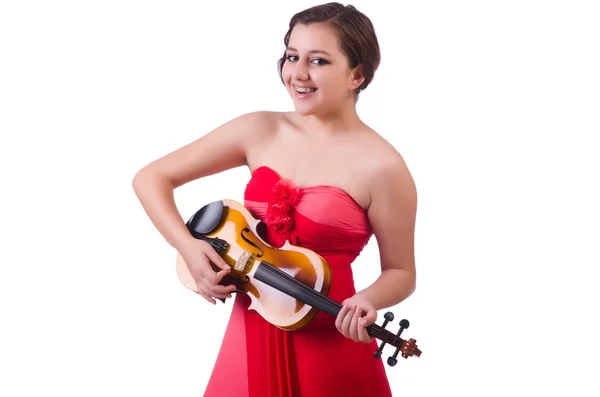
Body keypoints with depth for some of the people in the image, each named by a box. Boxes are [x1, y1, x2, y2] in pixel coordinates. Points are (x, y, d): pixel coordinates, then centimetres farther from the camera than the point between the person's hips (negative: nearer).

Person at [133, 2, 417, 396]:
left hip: (330, 347, -3)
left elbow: (401, 273, -3)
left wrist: (367, 300, -24)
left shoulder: (380, 166, -13)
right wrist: (187, 247, -10)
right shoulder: (260, 131, -1)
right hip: (251, 334, 4)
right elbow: (151, 178, 4)